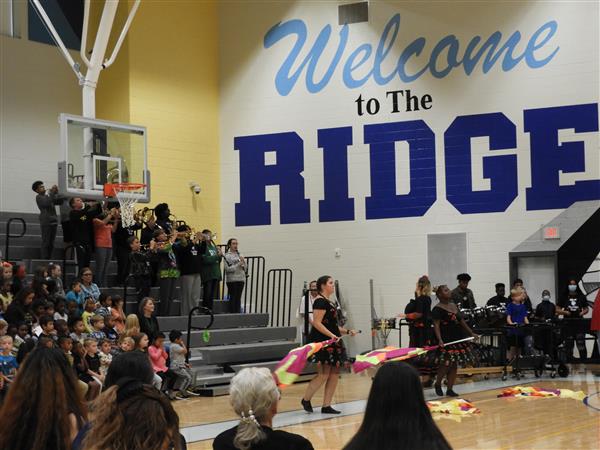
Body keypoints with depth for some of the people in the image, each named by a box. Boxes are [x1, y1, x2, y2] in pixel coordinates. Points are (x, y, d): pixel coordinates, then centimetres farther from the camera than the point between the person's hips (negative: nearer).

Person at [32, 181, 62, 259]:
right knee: (46, 242, -10)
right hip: (46, 222, -7)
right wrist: (52, 193, -18)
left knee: (51, 243, 7)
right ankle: (44, 259, -11)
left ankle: (49, 258, 10)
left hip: (53, 222, 7)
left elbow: (60, 201, 16)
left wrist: (57, 193, 4)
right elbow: (47, 203, -20)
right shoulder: (39, 197, -1)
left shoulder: (47, 196, 21)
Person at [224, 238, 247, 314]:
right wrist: (238, 264, -15)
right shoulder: (227, 256, -3)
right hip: (232, 280, -5)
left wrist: (243, 261, -5)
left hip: (241, 279, 5)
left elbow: (245, 268, 14)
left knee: (238, 298, 5)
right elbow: (228, 269, -12)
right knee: (233, 298, -4)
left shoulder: (240, 254, 13)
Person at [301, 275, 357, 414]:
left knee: (334, 374, 6)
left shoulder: (328, 302, 18)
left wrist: (347, 331, 17)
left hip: (332, 343, 10)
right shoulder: (320, 301, -11)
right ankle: (306, 399, 7)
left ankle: (326, 406, 9)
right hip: (321, 341, -10)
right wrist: (331, 335, -27)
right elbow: (317, 323, -20)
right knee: (323, 374, -10)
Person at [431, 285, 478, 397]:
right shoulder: (437, 309, -9)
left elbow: (462, 321, 21)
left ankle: (450, 389, 11)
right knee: (446, 364, -10)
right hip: (446, 340, -7)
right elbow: (436, 325, -16)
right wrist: (440, 340, -28)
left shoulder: (455, 305, 14)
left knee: (454, 364, 5)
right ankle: (437, 384, 14)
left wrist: (471, 333, 21)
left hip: (457, 338, 7)